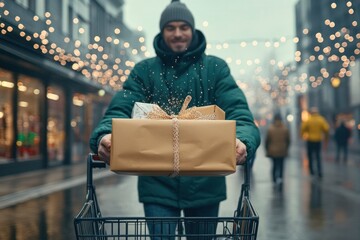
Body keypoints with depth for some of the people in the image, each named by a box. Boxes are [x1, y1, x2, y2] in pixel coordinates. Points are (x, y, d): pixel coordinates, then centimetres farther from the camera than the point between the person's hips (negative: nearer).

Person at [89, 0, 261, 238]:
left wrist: (243, 140, -33)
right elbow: (120, 109, -9)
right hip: (158, 184, -1)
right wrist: (105, 135, -32)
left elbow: (237, 110, -9)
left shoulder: (215, 68, 3)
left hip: (204, 182, 1)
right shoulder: (144, 70, 4)